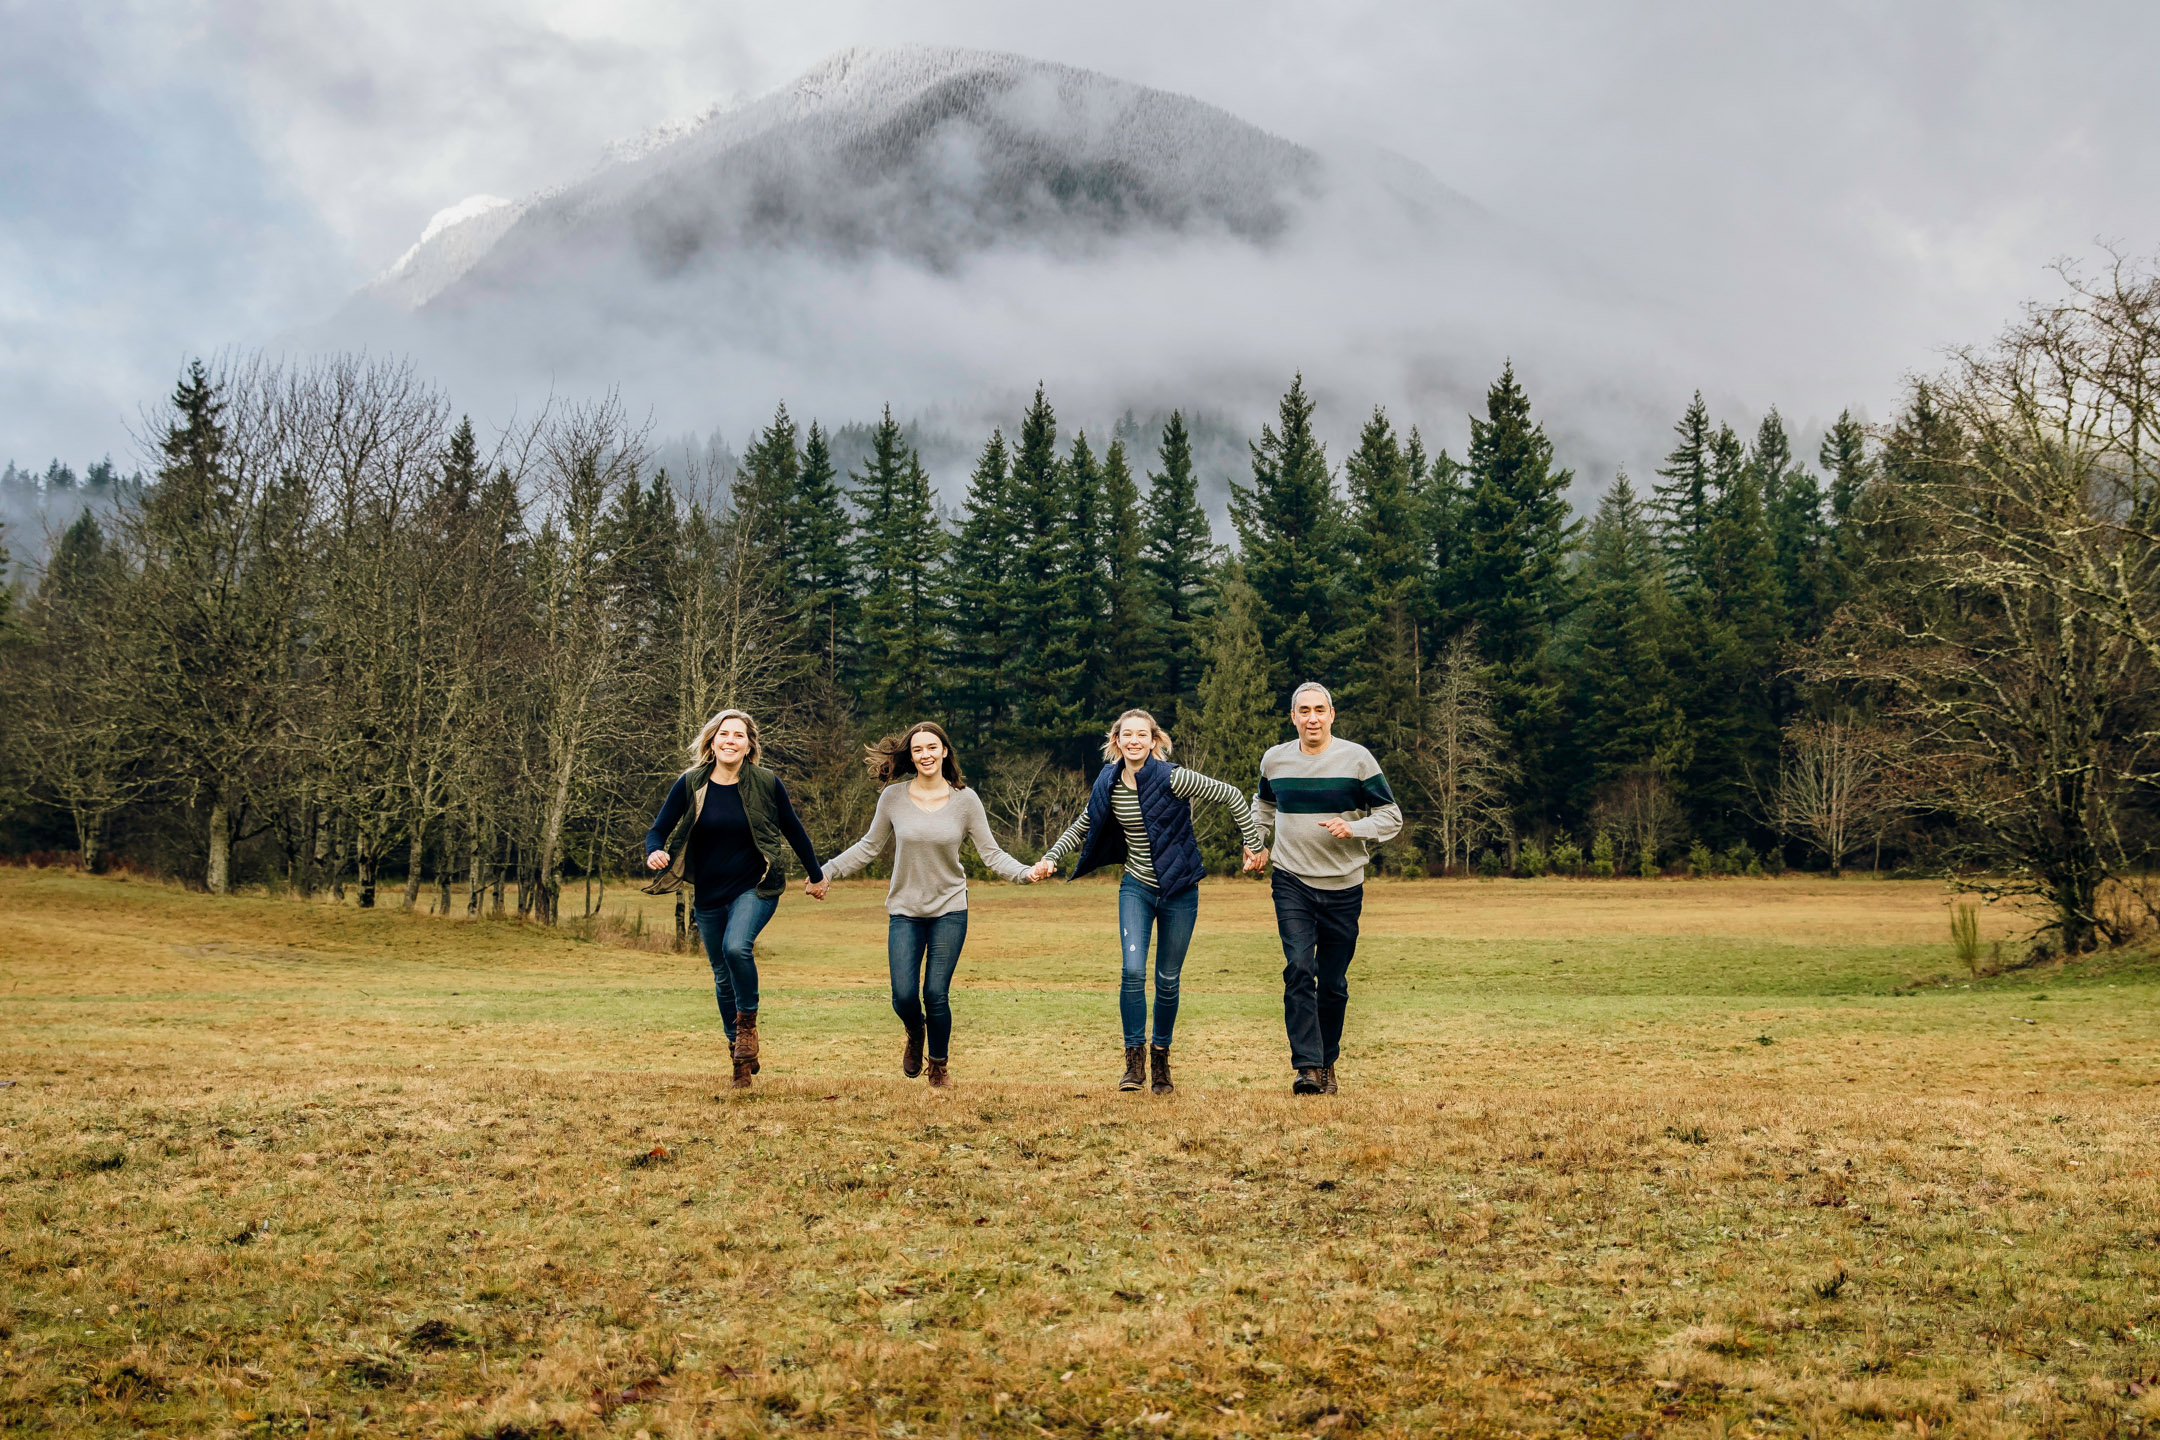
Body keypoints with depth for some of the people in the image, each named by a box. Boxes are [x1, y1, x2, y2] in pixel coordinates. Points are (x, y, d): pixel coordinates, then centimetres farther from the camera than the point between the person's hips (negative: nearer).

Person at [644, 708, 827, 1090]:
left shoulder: (766, 783, -7)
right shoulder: (690, 784, -5)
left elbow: (792, 830, 6)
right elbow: (658, 830, -1)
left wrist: (816, 875, 16)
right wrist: (654, 853, -24)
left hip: (755, 887, -3)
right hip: (708, 895, 3)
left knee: (737, 947, -29)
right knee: (723, 977, 10)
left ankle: (748, 1023, -6)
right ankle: (742, 1058, 27)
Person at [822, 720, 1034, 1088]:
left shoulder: (965, 799, -3)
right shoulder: (893, 797, -2)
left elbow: (991, 853, -1)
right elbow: (870, 846, 10)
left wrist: (1024, 873, -17)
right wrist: (827, 870, 4)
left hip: (950, 910, -1)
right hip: (905, 910, 1)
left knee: (936, 995, -4)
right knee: (904, 996, -7)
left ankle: (940, 1064, 24)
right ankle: (915, 1035, 32)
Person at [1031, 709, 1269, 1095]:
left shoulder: (1172, 778, -16)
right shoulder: (1108, 785, -2)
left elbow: (1231, 797, -9)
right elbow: (1081, 828, 16)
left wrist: (1254, 844, -6)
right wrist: (1050, 858, 4)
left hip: (1179, 891, -2)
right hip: (1136, 889, 2)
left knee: (1167, 979, 5)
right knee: (1133, 970, -15)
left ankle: (1161, 1063, 23)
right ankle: (1134, 1061, -4)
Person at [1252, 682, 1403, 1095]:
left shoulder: (1356, 758, -4)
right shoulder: (1274, 759, 4)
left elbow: (1391, 817, -1)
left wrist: (1353, 829, -18)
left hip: (1343, 887, 0)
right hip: (1291, 883, 1)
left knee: (1333, 983, 6)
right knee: (1299, 970, -17)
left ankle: (1327, 1063, 24)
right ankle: (1308, 1065, -19)